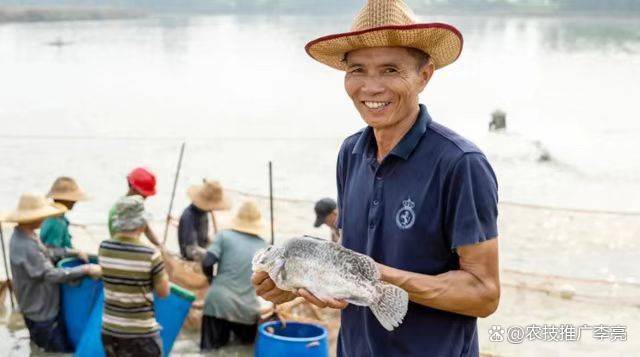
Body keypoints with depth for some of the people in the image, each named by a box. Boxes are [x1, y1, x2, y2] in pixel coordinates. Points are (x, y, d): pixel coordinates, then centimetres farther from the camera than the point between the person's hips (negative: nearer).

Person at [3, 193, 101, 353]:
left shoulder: (25, 235, 1)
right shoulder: (25, 247, -31)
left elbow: (46, 253, 14)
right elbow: (51, 274, -31)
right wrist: (86, 269, -30)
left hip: (46, 306, 10)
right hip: (41, 313, -10)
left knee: (67, 345, 21)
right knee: (60, 350, 4)